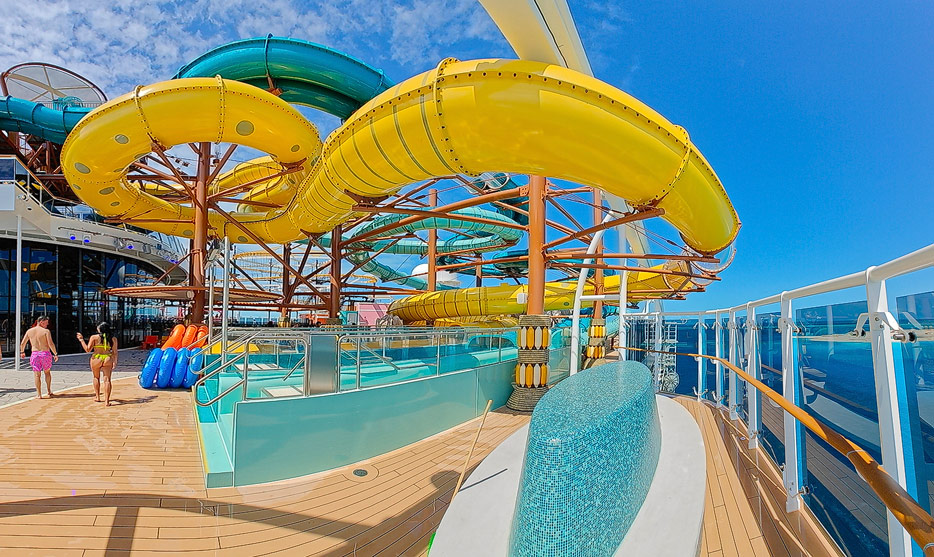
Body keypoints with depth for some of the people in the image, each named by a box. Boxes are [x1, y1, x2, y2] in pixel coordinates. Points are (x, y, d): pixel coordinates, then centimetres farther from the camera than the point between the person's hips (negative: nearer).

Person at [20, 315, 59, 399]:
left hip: (35, 354, 2)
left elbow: (22, 343, 13)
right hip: (45, 353, -2)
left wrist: (22, 352, 30)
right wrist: (56, 354, -7)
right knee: (47, 372, 17)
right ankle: (49, 391, 18)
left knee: (37, 375, 5)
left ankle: (39, 394, 5)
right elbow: (51, 344, -15)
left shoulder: (29, 331, 6)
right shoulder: (46, 331, -8)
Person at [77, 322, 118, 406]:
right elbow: (115, 352, 1)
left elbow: (87, 349, -2)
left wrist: (81, 340, 8)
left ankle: (97, 397, 32)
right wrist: (115, 362, 9)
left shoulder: (94, 337, -4)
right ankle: (106, 401, -5)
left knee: (96, 378, 23)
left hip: (96, 359, 0)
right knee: (107, 380, -1)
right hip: (108, 360, 0)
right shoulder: (113, 339, 1)